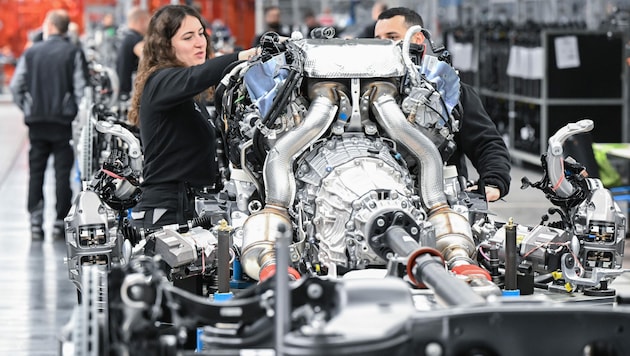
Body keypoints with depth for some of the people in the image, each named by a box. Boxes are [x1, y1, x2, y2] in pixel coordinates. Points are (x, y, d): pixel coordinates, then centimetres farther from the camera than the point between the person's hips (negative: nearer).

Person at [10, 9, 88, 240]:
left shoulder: (31, 52, 2)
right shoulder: (73, 53, -4)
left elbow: (15, 86, 1)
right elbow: (80, 88, -9)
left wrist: (27, 109, 11)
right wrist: (76, 113, 2)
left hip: (37, 123, 2)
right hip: (63, 121, -2)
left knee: (36, 171, 8)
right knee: (62, 172, 4)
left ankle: (35, 222, 2)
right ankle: (60, 222, 2)